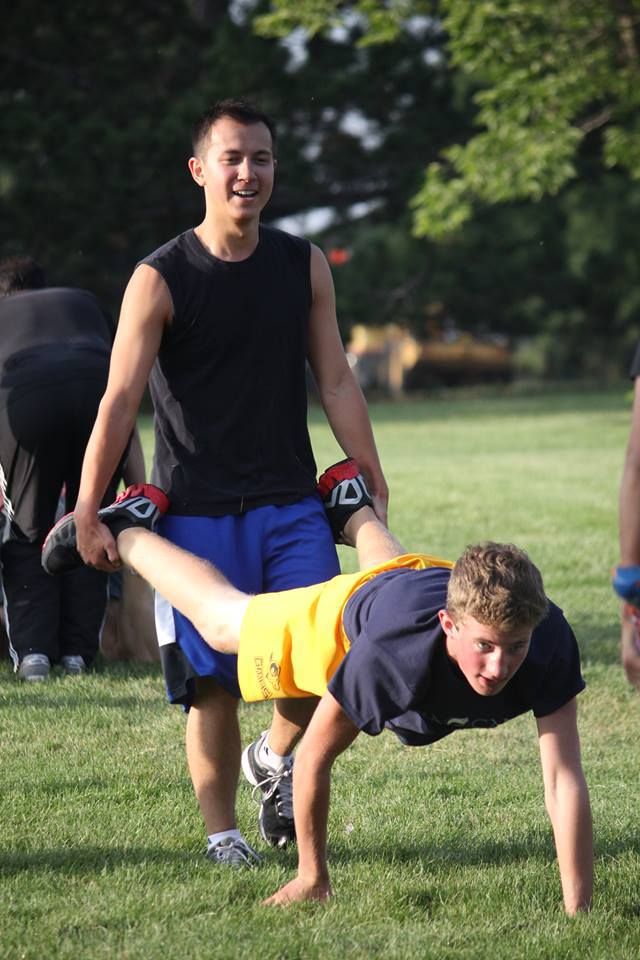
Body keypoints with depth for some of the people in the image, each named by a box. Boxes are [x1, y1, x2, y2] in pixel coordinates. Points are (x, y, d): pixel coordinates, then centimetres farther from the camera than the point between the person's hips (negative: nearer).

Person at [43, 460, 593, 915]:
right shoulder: (393, 651, -50)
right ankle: (129, 528, 50)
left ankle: (352, 508, 66)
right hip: (352, 608, -2)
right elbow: (314, 756, -34)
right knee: (221, 619, 27)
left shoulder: (548, 645, -48)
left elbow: (564, 779, -45)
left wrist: (578, 912, -50)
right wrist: (312, 878, -23)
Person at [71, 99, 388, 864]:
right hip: (196, 510, -3)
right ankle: (220, 832, 13)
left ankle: (274, 755, 21)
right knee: (212, 680, -1)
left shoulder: (304, 266, 5)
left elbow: (335, 380, 10)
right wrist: (87, 513, -12)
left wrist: (373, 484, 7)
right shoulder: (160, 279, -6)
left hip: (290, 502, 3)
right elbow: (120, 400, -8)